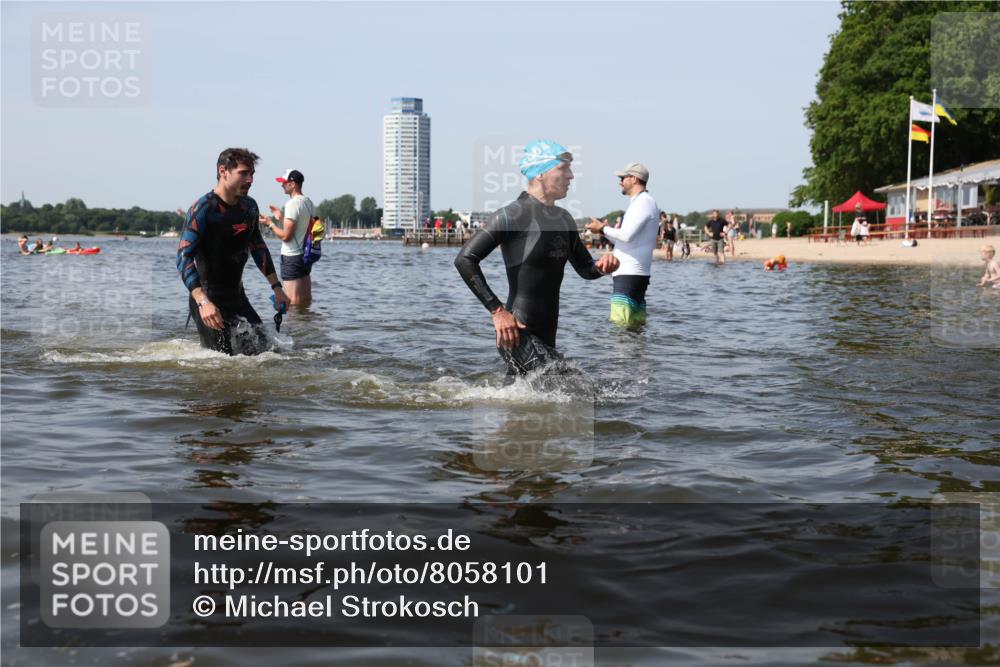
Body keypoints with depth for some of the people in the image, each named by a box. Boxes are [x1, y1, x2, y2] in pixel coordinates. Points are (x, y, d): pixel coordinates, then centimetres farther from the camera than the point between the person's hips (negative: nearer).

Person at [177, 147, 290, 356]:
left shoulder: (249, 207, 6)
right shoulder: (202, 209, -17)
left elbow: (258, 247, 21)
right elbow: (184, 257, -24)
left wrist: (276, 287, 18)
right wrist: (203, 302, -36)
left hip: (238, 298, 7)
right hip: (209, 301, -7)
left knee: (260, 349, 4)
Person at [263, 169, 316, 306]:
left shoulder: (292, 204, -17)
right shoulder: (309, 203, 11)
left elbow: (286, 236, -19)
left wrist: (270, 223, -6)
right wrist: (281, 217, 20)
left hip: (292, 258, -9)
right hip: (306, 254, 9)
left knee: (293, 302, -6)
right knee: (306, 300, 12)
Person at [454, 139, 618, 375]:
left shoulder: (563, 219, 13)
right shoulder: (514, 215, -12)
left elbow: (584, 268, 23)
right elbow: (465, 260, -16)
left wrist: (601, 266, -1)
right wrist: (497, 311, -19)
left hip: (545, 337, 8)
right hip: (518, 335, -8)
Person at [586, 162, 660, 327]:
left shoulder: (644, 202, -9)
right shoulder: (640, 202, 22)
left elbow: (627, 235, -20)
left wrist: (603, 229, -7)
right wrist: (605, 230, 15)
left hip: (630, 275, -10)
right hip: (627, 272, 10)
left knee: (620, 323, -16)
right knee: (636, 325, 9)